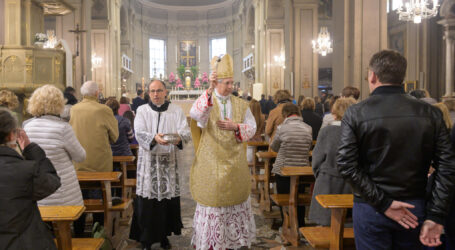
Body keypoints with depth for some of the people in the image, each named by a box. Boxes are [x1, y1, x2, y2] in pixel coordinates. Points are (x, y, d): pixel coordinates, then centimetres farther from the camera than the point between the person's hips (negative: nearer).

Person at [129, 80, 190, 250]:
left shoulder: (176, 110, 8)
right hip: (148, 161, -1)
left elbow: (186, 132, -4)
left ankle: (164, 235, 20)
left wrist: (179, 137, -27)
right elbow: (139, 133, -9)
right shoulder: (142, 111, 6)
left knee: (169, 198, 2)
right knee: (147, 200, -2)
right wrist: (154, 138, -29)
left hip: (169, 161, 1)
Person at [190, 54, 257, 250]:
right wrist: (210, 90, -40)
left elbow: (252, 128, 5)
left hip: (235, 163, 4)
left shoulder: (241, 105, 5)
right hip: (211, 163, -3)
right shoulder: (206, 101, -6)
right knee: (212, 199, 3)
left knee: (234, 198, 12)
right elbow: (195, 114, -29)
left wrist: (235, 127, -15)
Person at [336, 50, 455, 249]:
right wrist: (435, 217, -5)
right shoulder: (430, 114, -3)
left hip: (370, 210, -2)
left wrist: (383, 203, -12)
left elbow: (346, 165, -16)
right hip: (415, 209, 3)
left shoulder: (356, 113, -9)